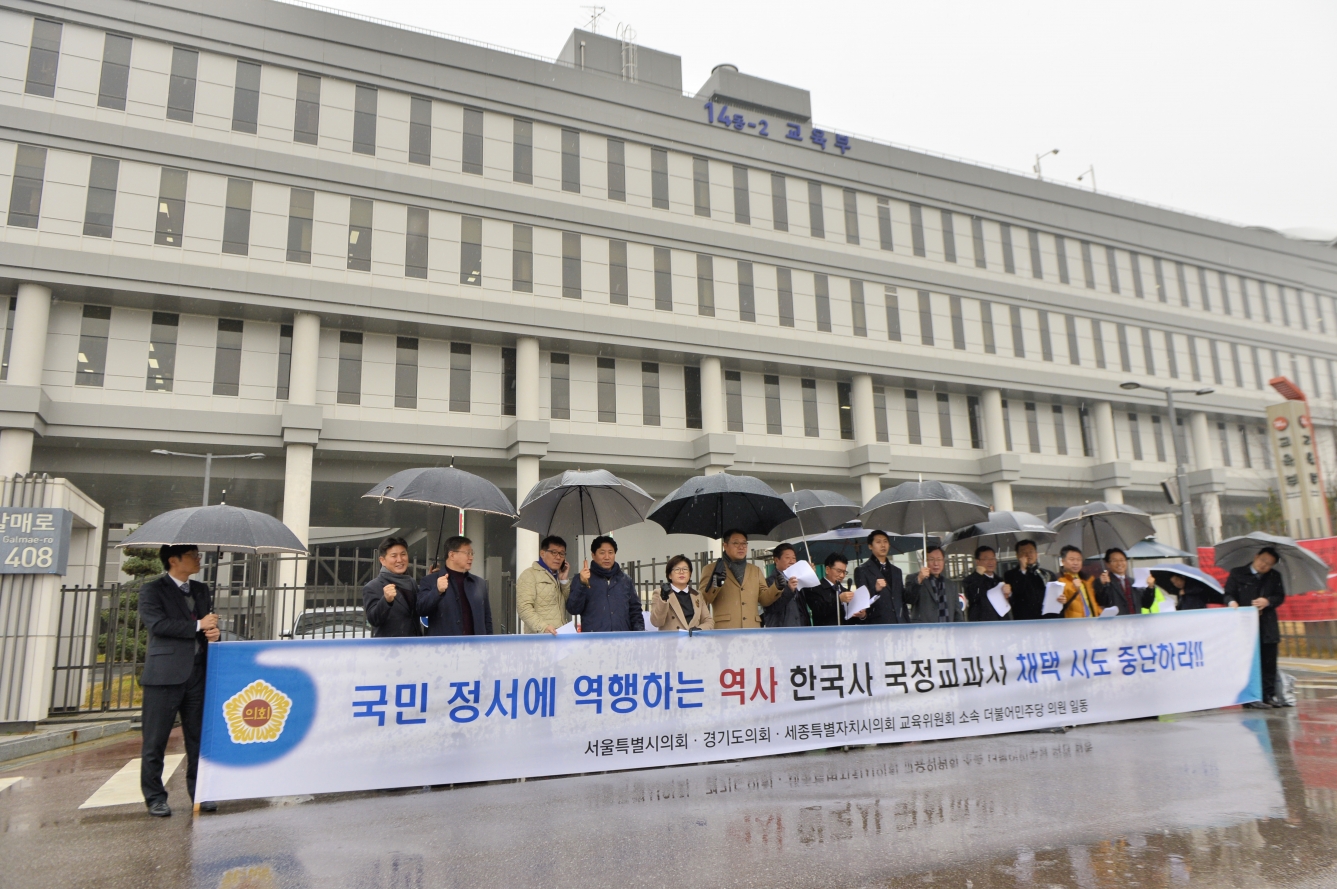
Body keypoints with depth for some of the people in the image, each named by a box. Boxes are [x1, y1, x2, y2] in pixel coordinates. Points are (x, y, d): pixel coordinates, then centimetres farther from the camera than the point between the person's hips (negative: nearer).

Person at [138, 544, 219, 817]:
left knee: (199, 738, 9)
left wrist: (214, 632, -4)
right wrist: (198, 625, -11)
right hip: (165, 674, -5)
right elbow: (157, 624, -15)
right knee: (155, 740, 3)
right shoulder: (152, 590, -2)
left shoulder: (202, 590, 17)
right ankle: (155, 797, 16)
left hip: (198, 673, 5)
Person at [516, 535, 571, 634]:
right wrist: (543, 627, -23)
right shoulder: (529, 574, 0)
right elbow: (524, 607, -12)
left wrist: (565, 580, 8)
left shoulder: (558, 577, 23)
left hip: (561, 635, 6)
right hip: (540, 636, -6)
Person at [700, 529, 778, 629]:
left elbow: (764, 600, 18)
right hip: (724, 629, -4)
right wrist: (715, 583, -19)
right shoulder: (712, 569, 8)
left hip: (751, 630, 4)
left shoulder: (755, 571, 21)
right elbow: (702, 601, -1)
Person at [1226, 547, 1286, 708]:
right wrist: (1232, 602, -21)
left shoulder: (1274, 577, 13)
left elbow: (1280, 597, 7)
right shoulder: (1237, 573, 4)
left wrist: (1267, 601, -13)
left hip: (1268, 626, 4)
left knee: (1269, 662, 6)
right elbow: (1228, 594, 1)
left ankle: (1269, 695, 16)